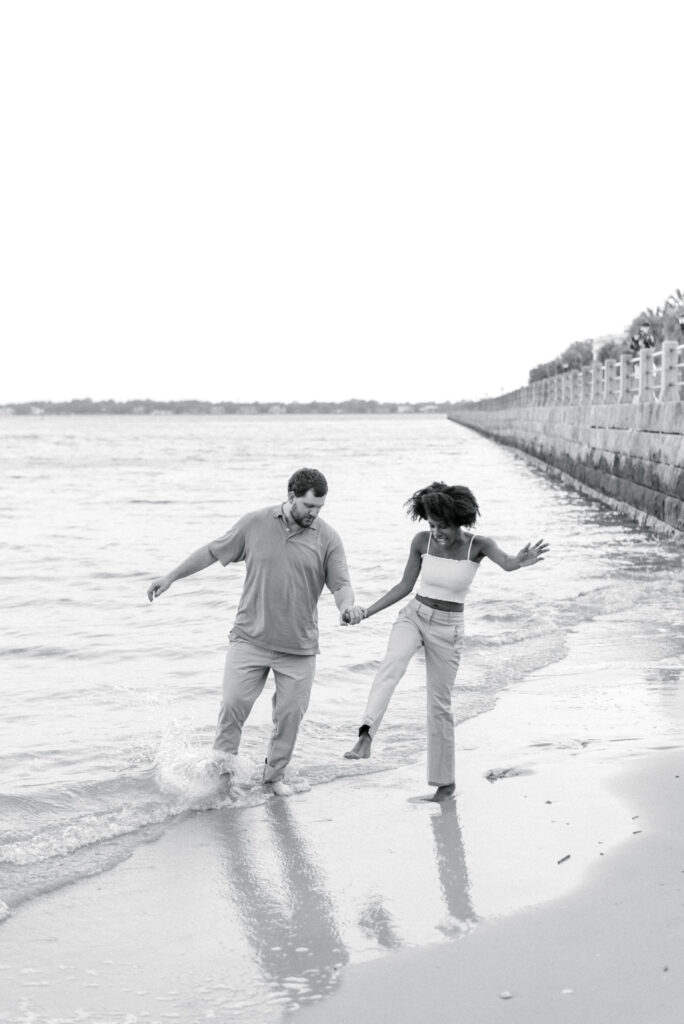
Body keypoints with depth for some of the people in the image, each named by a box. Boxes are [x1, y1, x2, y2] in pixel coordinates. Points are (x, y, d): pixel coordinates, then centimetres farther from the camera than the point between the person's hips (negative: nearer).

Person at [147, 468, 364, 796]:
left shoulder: (327, 538, 0)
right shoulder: (255, 524, 0)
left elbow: (340, 584, -3)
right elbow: (212, 552, 10)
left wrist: (347, 605, -26)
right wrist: (171, 577, 11)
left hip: (299, 646, 1)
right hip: (250, 637, 0)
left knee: (290, 712, 3)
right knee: (234, 701, -8)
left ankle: (274, 773, 24)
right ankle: (222, 756, 18)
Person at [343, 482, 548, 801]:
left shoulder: (478, 545, -14)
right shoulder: (422, 541, -6)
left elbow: (506, 563, -35)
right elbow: (405, 586, 3)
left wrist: (521, 560, -59)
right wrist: (367, 612, -2)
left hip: (447, 629, -1)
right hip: (413, 616, 1)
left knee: (439, 705, 6)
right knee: (392, 664, -32)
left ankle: (445, 781, 22)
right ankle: (366, 736, -45)